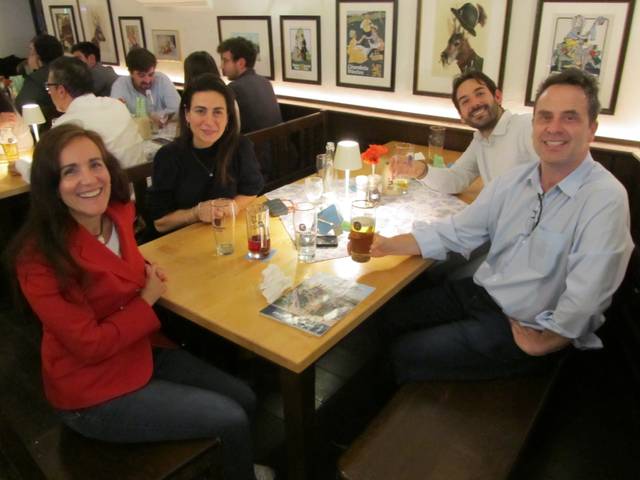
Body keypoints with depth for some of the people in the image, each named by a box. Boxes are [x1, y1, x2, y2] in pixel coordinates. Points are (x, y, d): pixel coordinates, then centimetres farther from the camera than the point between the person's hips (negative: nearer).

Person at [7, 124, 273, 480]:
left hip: (141, 352, 7)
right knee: (231, 420, -8)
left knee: (244, 399, 7)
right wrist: (147, 298, -17)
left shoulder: (118, 214, -6)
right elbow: (89, 345, -25)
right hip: (93, 392, -7)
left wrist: (148, 272, -4)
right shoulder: (40, 256, -26)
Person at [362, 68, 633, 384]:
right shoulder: (514, 180, 1)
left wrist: (543, 344, -12)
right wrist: (388, 245, -9)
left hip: (521, 328, -6)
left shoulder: (606, 198, -21)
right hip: (477, 291, 7)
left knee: (405, 356, -8)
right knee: (387, 318, 7)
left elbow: (584, 297, -24)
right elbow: (458, 232, 2)